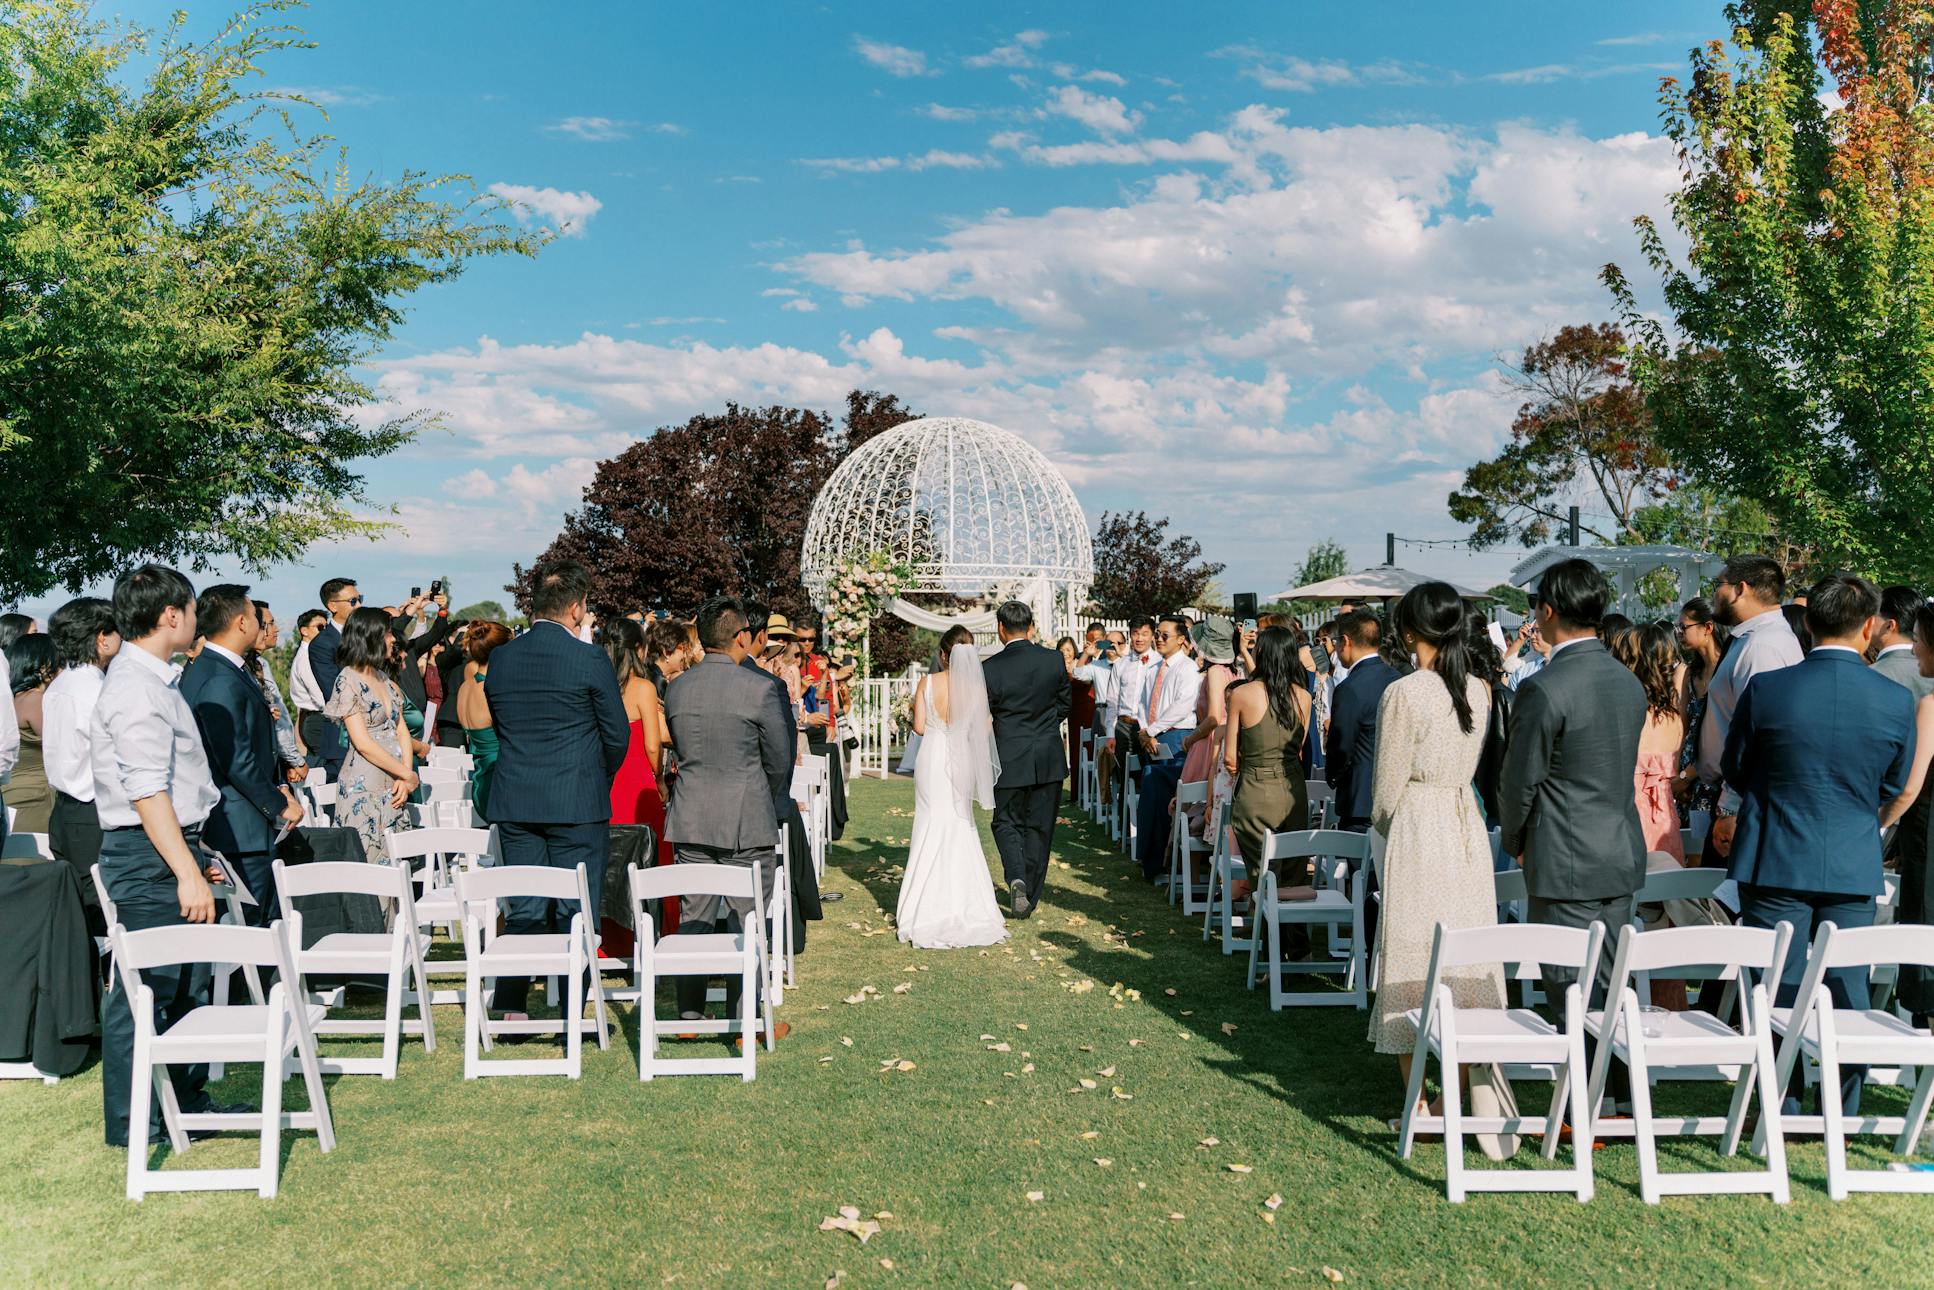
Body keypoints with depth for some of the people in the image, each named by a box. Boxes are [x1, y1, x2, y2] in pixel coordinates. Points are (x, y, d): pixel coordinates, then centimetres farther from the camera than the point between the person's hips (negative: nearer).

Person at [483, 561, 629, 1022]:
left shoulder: (499, 658, 4)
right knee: (577, 913, 4)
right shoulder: (589, 659, -11)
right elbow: (617, 735, -5)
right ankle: (572, 1015, 8)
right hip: (578, 803, -5)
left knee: (523, 911, 13)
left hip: (514, 802, 5)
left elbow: (497, 724, 12)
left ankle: (512, 1012, 15)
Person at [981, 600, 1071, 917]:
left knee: (1006, 822, 13)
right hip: (1049, 758, 3)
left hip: (1010, 759, -3)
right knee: (1039, 828, 12)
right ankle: (1030, 896, 19)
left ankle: (1016, 877, -11)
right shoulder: (1054, 661, -3)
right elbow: (1064, 704, 9)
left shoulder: (990, 668, -12)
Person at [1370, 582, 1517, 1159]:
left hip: (1417, 833, -6)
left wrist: (1382, 823, 10)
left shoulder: (1403, 693, -14)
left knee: (1414, 965, 5)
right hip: (1469, 827, 6)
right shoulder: (1477, 691, 4)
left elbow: (1388, 791, -9)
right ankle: (1479, 1100, 16)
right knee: (1472, 967, 11)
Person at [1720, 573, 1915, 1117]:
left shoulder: (1765, 688, -12)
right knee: (1848, 994, 12)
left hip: (1775, 862, -2)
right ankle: (1843, 1117, 22)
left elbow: (1734, 770, 2)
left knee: (1779, 992, 7)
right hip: (1853, 867, 2)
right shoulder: (1896, 701, -7)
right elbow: (1893, 787, 8)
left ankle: (1782, 1114, 14)